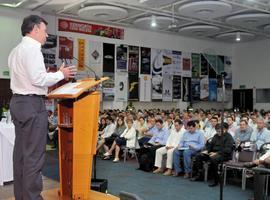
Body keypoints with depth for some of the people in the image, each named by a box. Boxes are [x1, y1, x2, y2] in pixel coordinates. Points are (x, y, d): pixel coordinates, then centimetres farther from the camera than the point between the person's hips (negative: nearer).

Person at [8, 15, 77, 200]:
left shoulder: (16, 51, 18)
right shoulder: (32, 48, -11)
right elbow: (38, 79, -19)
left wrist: (52, 76, 19)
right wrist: (61, 74, -7)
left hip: (18, 101, 10)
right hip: (32, 104, -10)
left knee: (21, 151, 13)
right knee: (34, 155, -5)